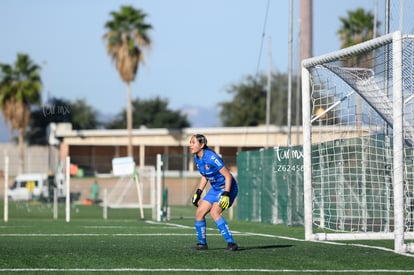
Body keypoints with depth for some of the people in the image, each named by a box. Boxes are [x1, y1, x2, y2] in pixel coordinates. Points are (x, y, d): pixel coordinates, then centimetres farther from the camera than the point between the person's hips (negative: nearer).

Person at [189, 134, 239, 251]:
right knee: (199, 212, 4)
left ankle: (231, 243, -22)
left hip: (227, 188, -9)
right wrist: (198, 193, 12)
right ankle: (202, 243, 20)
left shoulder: (211, 158, -25)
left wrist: (226, 194, -28)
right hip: (215, 189, 9)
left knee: (214, 212, -25)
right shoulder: (197, 158, 0)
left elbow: (228, 176, -22)